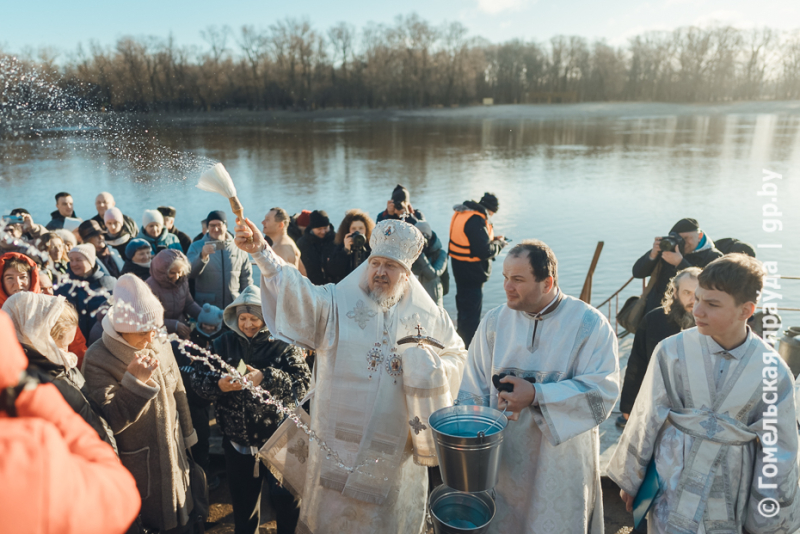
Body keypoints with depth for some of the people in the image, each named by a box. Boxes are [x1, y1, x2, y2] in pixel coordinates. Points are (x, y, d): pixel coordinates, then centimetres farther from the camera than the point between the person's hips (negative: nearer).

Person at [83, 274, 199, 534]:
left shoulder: (161, 349, -4)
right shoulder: (98, 360, -21)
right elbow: (108, 422, -27)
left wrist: (186, 438, 17)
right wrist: (134, 382, -37)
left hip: (173, 458, 5)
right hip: (136, 470, -5)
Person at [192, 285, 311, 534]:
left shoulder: (283, 343, -9)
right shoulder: (223, 343, 1)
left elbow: (303, 383, -17)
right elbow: (198, 379, -1)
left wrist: (266, 379, -28)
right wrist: (218, 384, -21)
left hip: (277, 439, -3)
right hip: (236, 441, 4)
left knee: (285, 500, 2)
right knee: (243, 502, 20)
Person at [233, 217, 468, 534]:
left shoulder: (429, 317, 1)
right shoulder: (337, 304, -6)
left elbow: (456, 353, 12)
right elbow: (297, 292, -23)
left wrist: (428, 367, -10)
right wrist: (261, 251, -38)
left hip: (397, 445, 2)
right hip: (341, 441, -1)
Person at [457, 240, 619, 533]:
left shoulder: (589, 324, -10)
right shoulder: (494, 322, -2)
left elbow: (603, 391, -18)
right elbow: (474, 391, 0)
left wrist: (536, 395, -26)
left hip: (561, 464, -2)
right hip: (504, 460, 3)